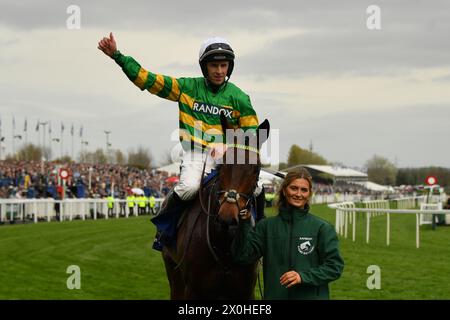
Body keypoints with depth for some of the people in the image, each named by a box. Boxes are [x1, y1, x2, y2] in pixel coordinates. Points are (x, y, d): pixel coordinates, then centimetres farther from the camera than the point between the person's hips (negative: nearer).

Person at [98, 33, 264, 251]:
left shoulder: (238, 98, 6)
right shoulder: (187, 88, 6)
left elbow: (251, 133, 8)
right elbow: (146, 79, 4)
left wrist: (229, 147, -11)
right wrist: (117, 56, -3)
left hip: (226, 156, 1)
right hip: (195, 154, -1)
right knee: (189, 187, -31)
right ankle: (164, 226, -5)